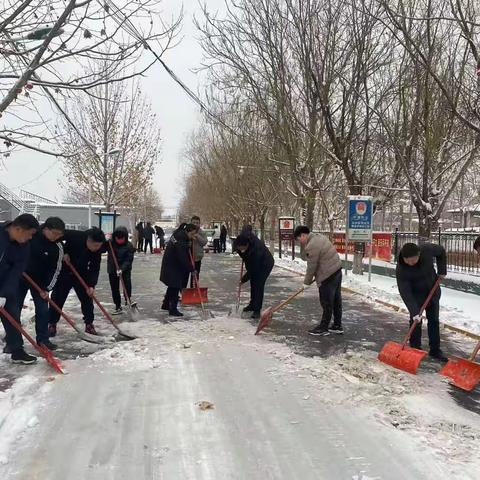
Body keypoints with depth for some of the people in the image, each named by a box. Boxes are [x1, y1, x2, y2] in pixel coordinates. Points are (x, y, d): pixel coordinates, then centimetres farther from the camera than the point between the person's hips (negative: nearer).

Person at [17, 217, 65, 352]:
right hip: (20, 277, 0)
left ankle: (43, 339, 12)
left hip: (40, 281, 0)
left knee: (42, 310, -1)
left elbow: (55, 269, -10)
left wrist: (47, 288, -14)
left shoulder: (57, 247, -14)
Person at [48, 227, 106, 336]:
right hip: (64, 272, -3)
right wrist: (64, 252, -27)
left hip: (81, 274, 3)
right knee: (57, 298, 1)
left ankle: (89, 324, 12)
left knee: (87, 298, 1)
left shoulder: (97, 250, -17)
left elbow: (95, 269, -15)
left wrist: (91, 285, -26)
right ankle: (52, 324, 16)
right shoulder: (74, 236, -30)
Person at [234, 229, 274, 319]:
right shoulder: (244, 236, -25)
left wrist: (244, 279, -20)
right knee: (253, 283, 14)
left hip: (265, 264, -8)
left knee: (259, 285, -15)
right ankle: (252, 304, 29)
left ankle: (257, 310, -10)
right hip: (255, 263, 8)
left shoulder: (256, 250, -42)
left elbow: (253, 269, -32)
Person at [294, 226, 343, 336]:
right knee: (336, 301, 17)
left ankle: (323, 328, 14)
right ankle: (337, 326, 27)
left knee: (326, 303, 2)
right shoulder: (320, 237, 11)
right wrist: (303, 245, 1)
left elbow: (311, 267, -14)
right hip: (337, 271, 10)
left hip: (328, 277, -10)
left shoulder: (311, 246, -20)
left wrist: (307, 282, -1)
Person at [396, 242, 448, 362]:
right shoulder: (401, 270, -33)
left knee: (434, 320, 10)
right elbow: (405, 293, -32)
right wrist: (414, 312, -37)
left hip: (433, 290, 3)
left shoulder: (427, 249, -28)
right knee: (415, 321, -5)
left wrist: (442, 270, -7)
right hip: (415, 294, -3)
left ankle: (435, 350, 21)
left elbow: (441, 251, -4)